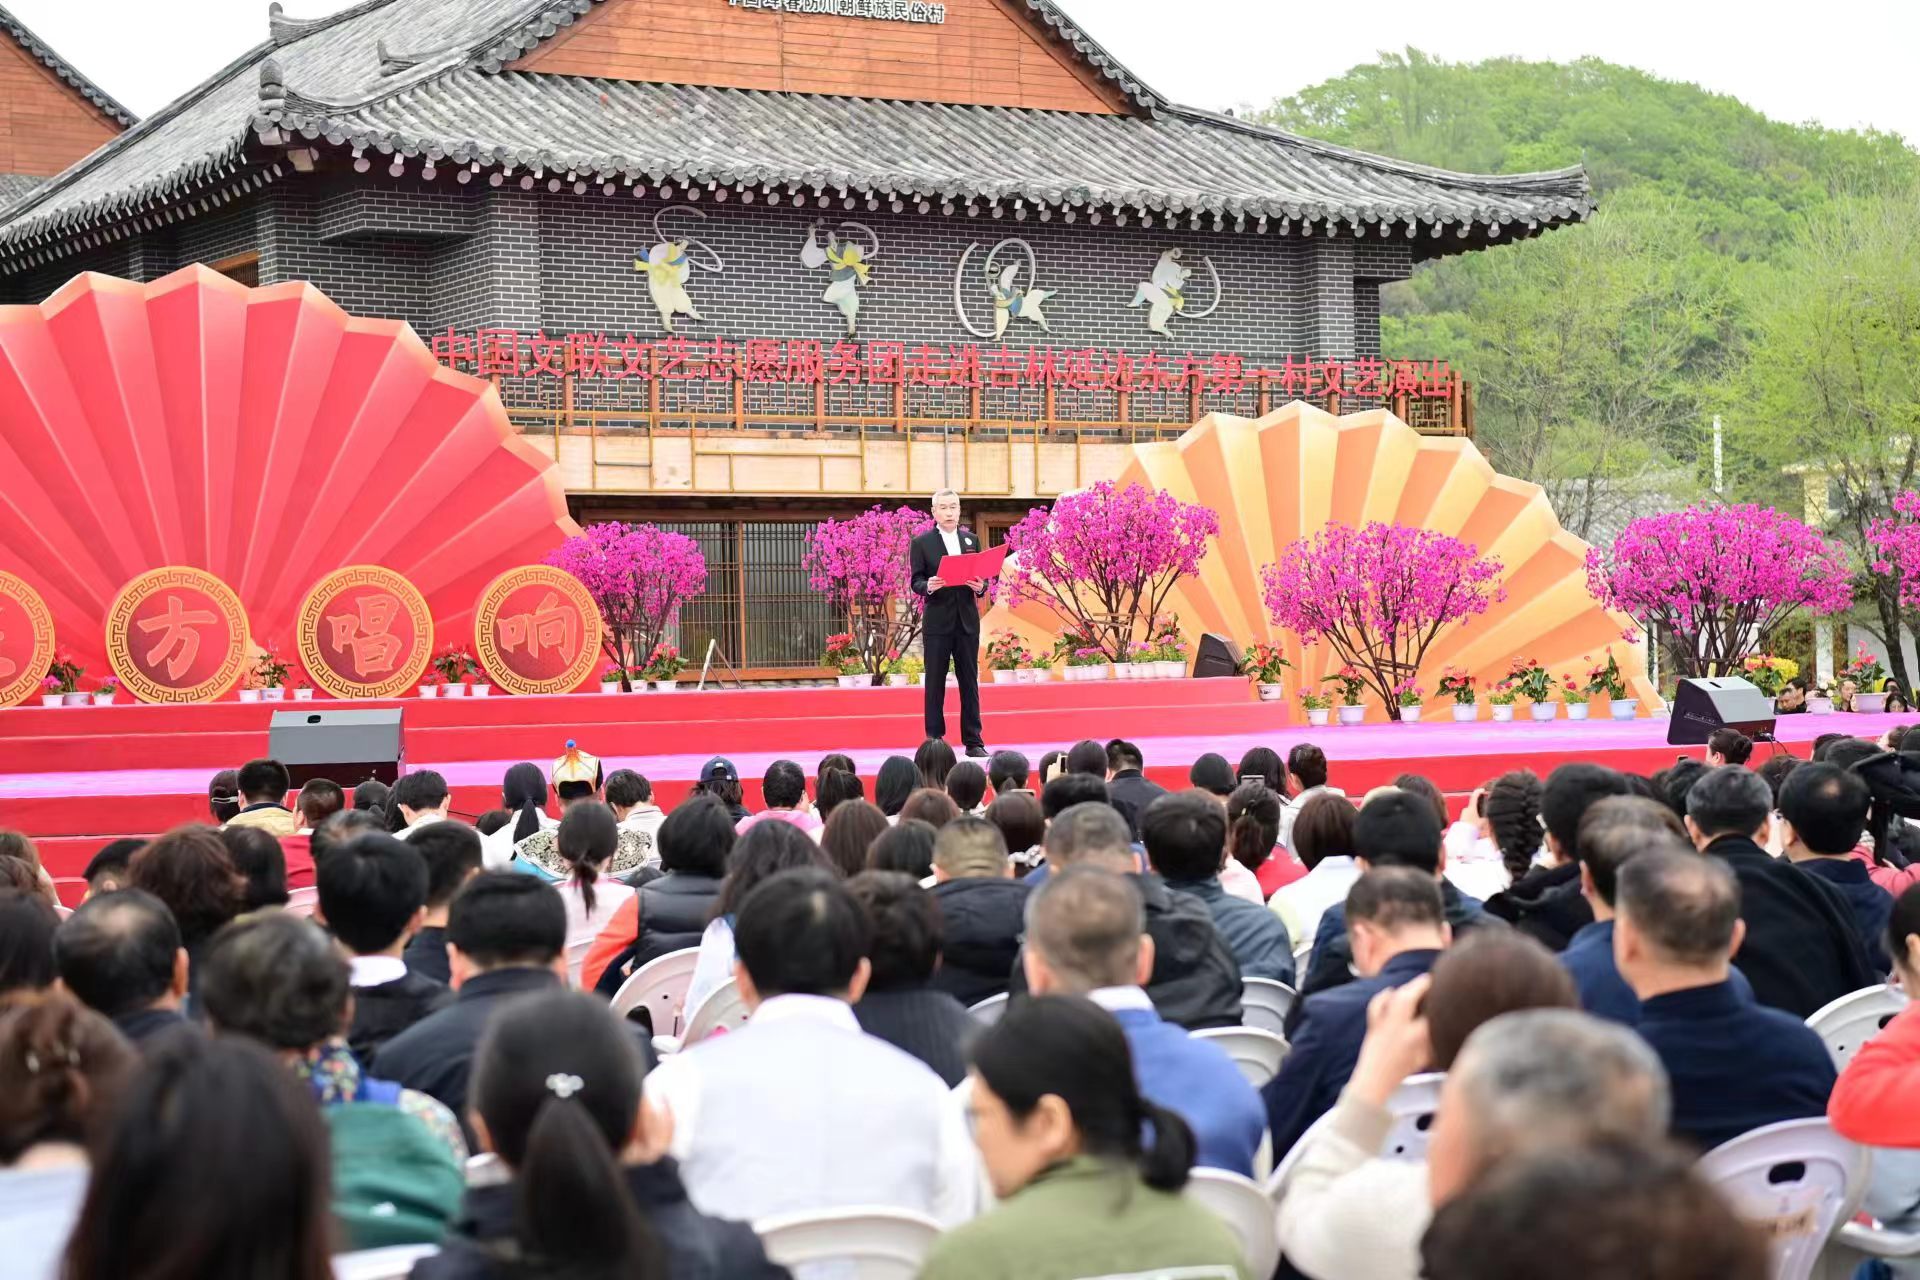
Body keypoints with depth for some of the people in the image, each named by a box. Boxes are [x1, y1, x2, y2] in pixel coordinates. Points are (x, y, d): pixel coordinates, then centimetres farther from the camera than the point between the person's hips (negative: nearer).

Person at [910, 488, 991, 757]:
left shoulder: (971, 540, 13)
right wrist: (928, 587, -24)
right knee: (935, 683, 1)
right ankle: (934, 740, 5)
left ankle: (973, 741, 8)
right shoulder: (922, 543, 2)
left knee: (970, 682, 5)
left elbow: (982, 576, 12)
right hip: (937, 621, -3)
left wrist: (980, 586, -11)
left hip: (967, 621, 3)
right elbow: (915, 580, -3)